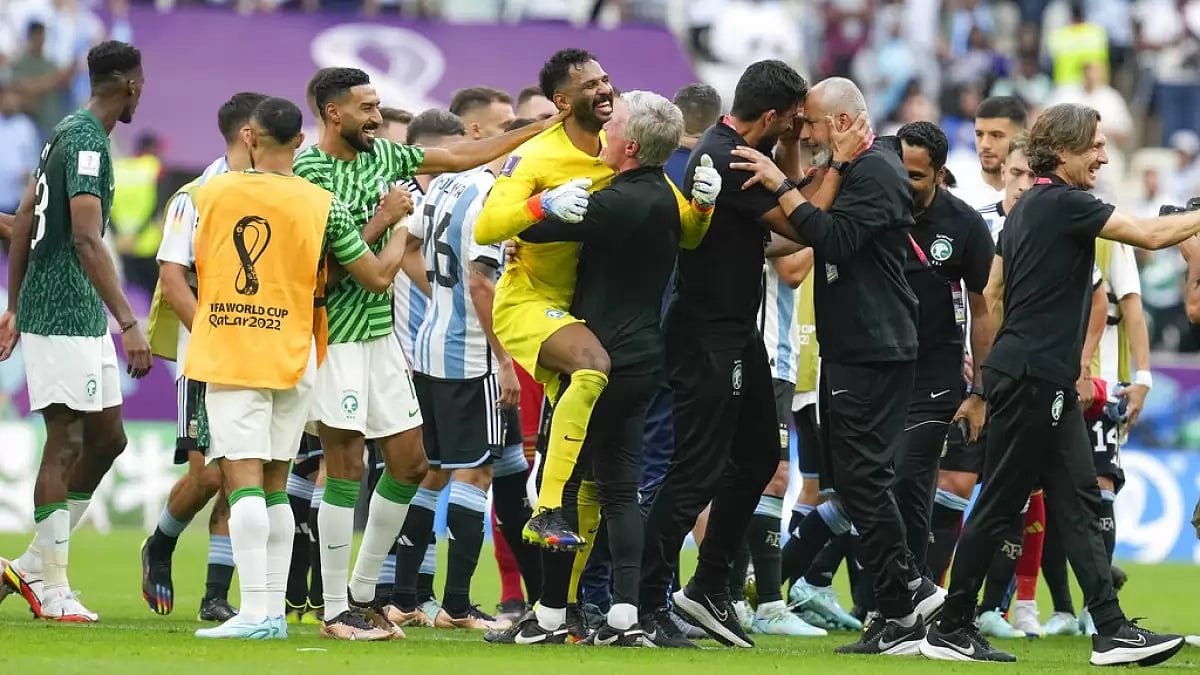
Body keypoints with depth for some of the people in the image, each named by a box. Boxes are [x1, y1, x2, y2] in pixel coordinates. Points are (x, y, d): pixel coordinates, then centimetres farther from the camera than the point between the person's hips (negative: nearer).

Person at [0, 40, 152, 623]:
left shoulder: (67, 134, 14)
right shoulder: (87, 142, -16)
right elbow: (86, 240, -25)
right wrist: (129, 323, -28)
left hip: (83, 318, 10)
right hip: (62, 317, -10)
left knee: (107, 438, 11)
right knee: (66, 443, -6)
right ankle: (52, 590, -1)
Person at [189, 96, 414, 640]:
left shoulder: (208, 194, 0)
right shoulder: (323, 206, -3)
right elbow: (378, 277, 4)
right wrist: (401, 224, 20)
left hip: (226, 352, -2)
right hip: (290, 357, 2)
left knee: (244, 480, -8)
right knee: (274, 484, 13)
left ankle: (255, 612, -18)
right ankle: (274, 609, 12)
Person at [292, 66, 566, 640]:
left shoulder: (382, 155, 9)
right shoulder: (309, 171, -13)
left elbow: (460, 157, 15)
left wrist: (542, 128, 14)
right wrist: (384, 219, -14)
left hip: (380, 331, 8)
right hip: (335, 334, -8)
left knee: (409, 464, 9)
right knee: (346, 470, -6)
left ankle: (362, 592, 20)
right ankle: (336, 612, 1)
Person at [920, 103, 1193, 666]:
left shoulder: (1028, 207, 16)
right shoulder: (1064, 204, -13)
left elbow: (991, 296, 20)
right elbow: (1152, 235, -18)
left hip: (1042, 380, 10)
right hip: (1033, 377, -10)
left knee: (1078, 502, 5)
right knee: (1000, 503, -4)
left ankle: (1112, 631, 2)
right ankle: (950, 629, 3)